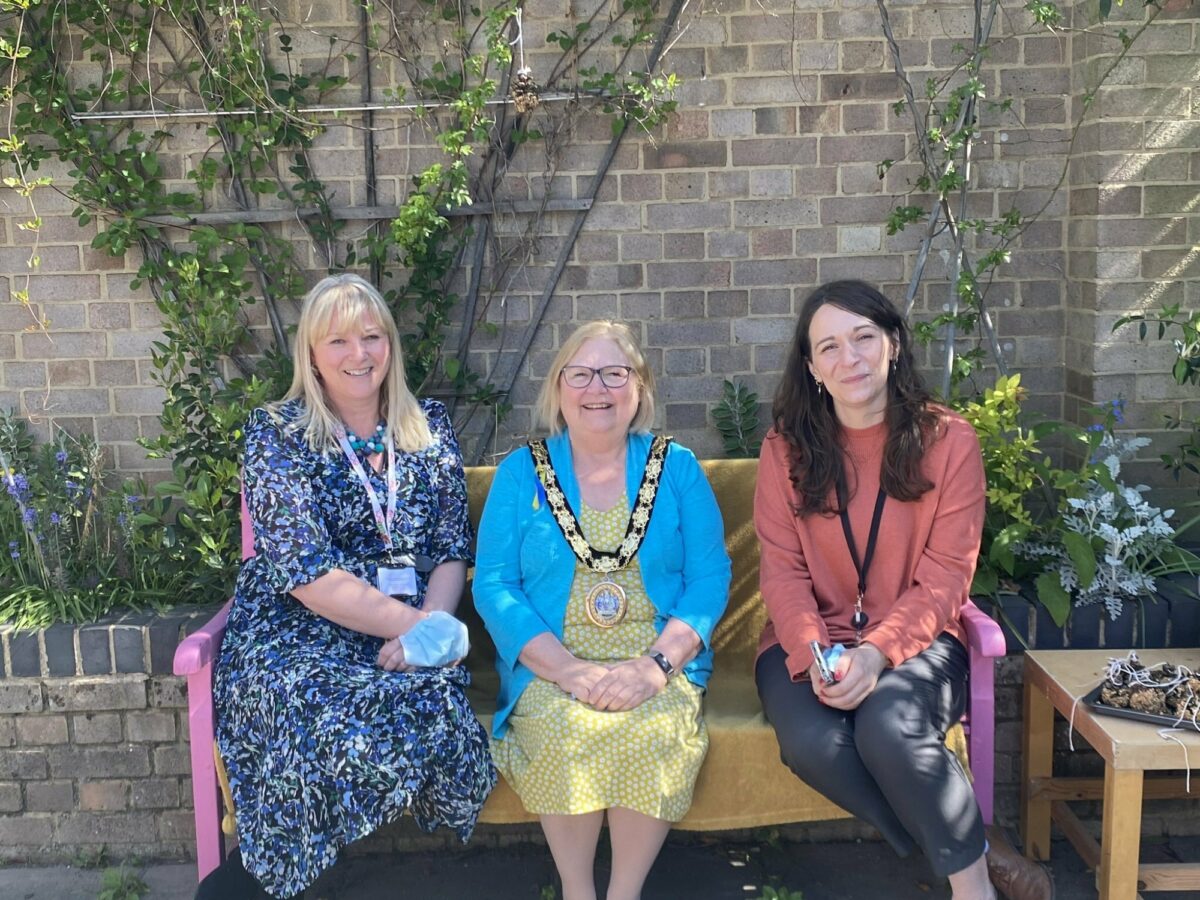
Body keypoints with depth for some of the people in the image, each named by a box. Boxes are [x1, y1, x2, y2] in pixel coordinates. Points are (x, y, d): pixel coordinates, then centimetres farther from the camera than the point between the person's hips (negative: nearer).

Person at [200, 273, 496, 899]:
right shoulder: (276, 434, 0)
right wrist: (414, 623, -19)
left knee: (431, 696, -32)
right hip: (296, 633, -3)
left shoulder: (429, 427, 11)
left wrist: (431, 624, -13)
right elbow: (309, 575, -11)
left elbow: (452, 551, 8)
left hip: (409, 632, 4)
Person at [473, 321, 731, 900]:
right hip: (552, 665, 0)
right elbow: (494, 585, -3)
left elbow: (710, 576, 0)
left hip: (659, 660, 1)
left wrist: (656, 664, -17)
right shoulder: (521, 473, 6)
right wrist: (569, 668, -18)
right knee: (565, 731, -30)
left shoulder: (677, 468, 7)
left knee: (653, 732, -30)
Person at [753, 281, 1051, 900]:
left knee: (888, 727, -33)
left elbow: (944, 578, -6)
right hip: (810, 639, 2)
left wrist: (876, 652, -22)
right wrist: (814, 654, -20)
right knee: (813, 744, -29)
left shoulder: (948, 441, -2)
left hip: (914, 639, -1)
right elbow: (782, 571, -1)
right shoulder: (786, 449, 2)